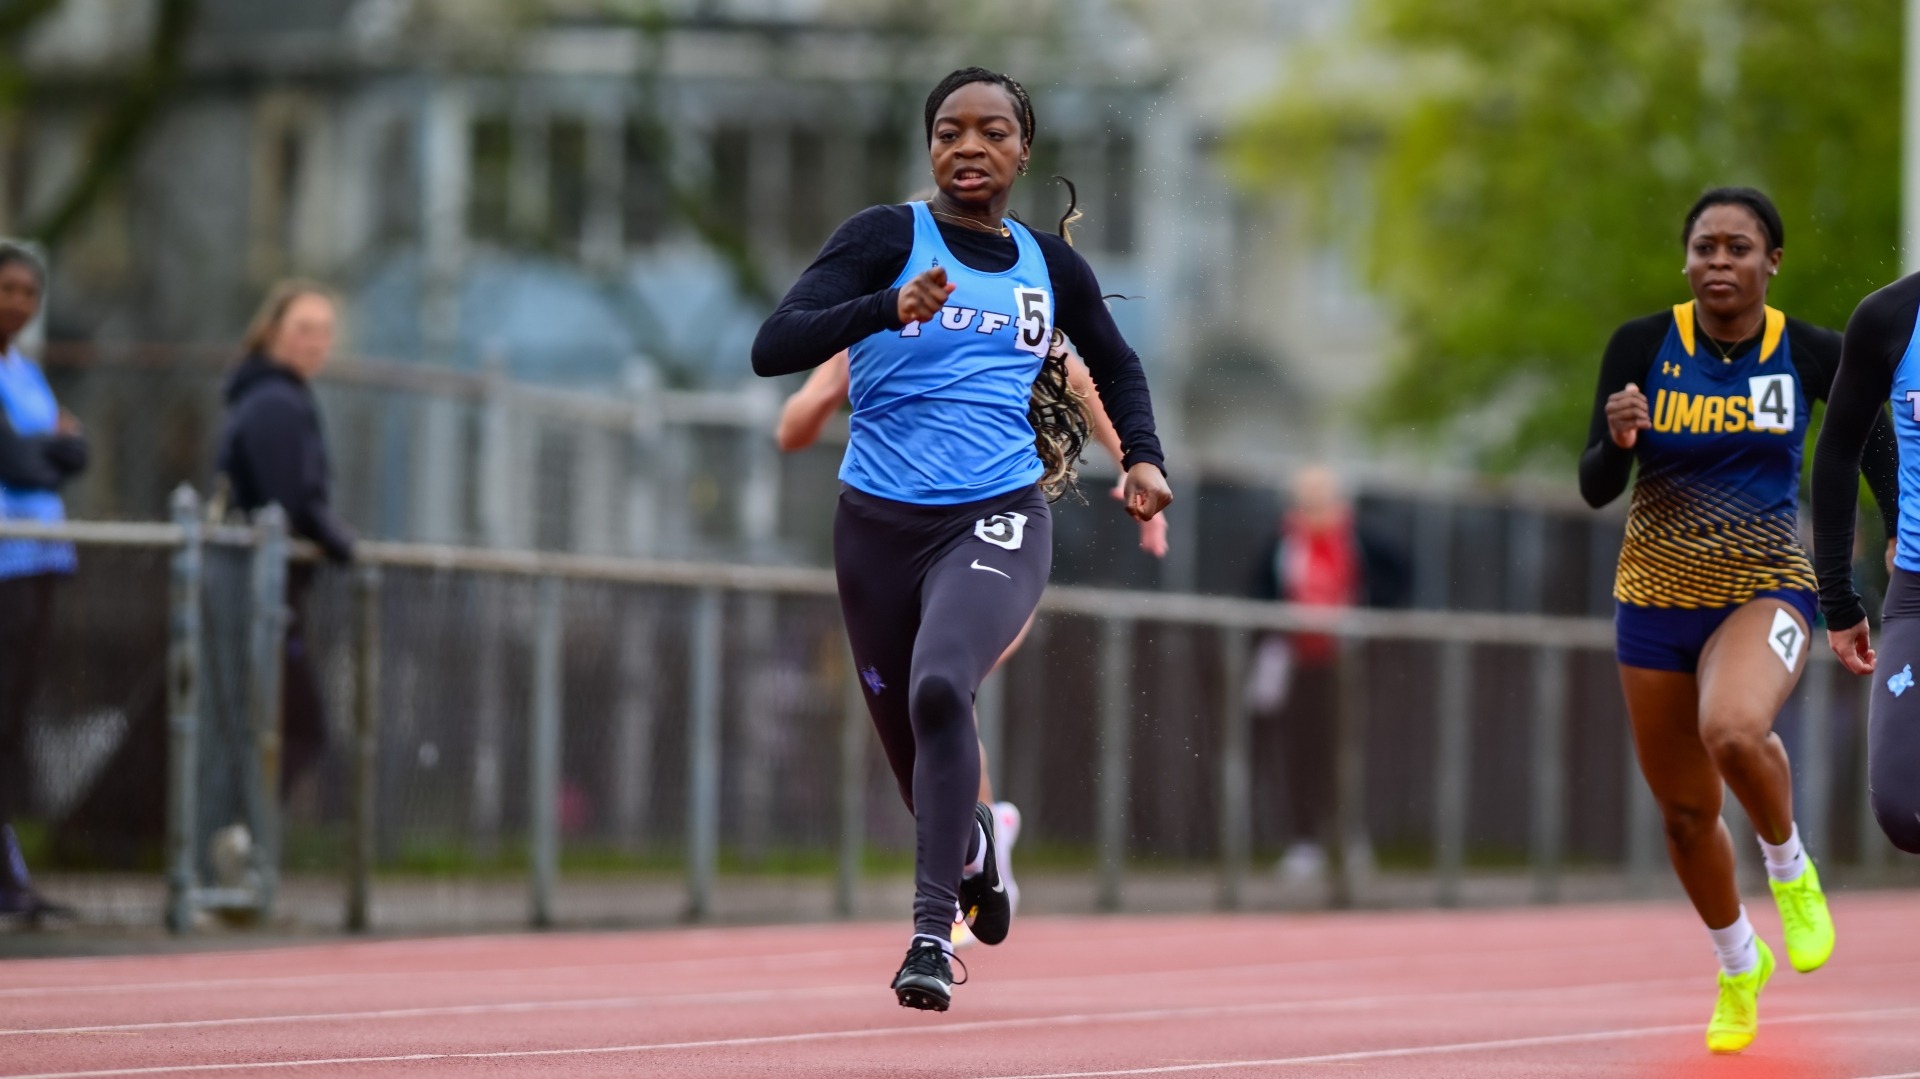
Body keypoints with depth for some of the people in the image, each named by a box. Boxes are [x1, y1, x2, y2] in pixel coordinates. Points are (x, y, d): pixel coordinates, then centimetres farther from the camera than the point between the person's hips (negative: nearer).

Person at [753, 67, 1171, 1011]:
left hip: (996, 522, -1)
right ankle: (974, 847, 49)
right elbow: (773, 349, -16)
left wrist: (1143, 456, 10)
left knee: (939, 689, -29)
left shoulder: (1051, 267, 7)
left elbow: (1118, 366, 28)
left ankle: (931, 932, -27)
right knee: (911, 748, 12)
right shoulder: (886, 238, -3)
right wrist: (887, 310, -30)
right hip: (879, 524, 1)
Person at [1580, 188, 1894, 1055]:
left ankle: (1791, 868, -3)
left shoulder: (1813, 355, -7)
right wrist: (1617, 440, -26)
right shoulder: (1642, 346, -7)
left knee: (1733, 731, -34)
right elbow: (1595, 489, -6)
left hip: (1767, 589, -2)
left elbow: (1876, 448, 9)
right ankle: (1739, 966, 39)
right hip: (1657, 595, 2)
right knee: (1685, 812, 11)